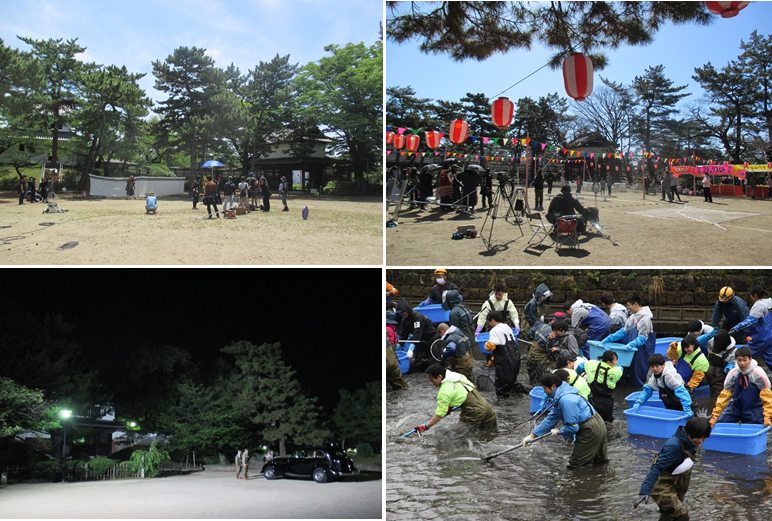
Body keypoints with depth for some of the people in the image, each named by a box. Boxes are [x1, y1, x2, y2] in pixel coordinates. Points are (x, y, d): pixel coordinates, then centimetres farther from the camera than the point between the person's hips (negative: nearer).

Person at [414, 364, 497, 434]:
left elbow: (439, 415, -15)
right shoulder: (456, 375, 4)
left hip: (476, 414, -9)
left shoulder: (445, 392, -19)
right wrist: (450, 407, 20)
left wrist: (425, 427, -8)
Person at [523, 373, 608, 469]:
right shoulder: (560, 397, 8)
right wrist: (533, 435, 14)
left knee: (574, 465, 2)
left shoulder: (566, 400, -25)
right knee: (600, 459, 28)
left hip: (591, 430, -10)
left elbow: (572, 427, -24)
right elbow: (551, 419, 15)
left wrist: (559, 433, -3)